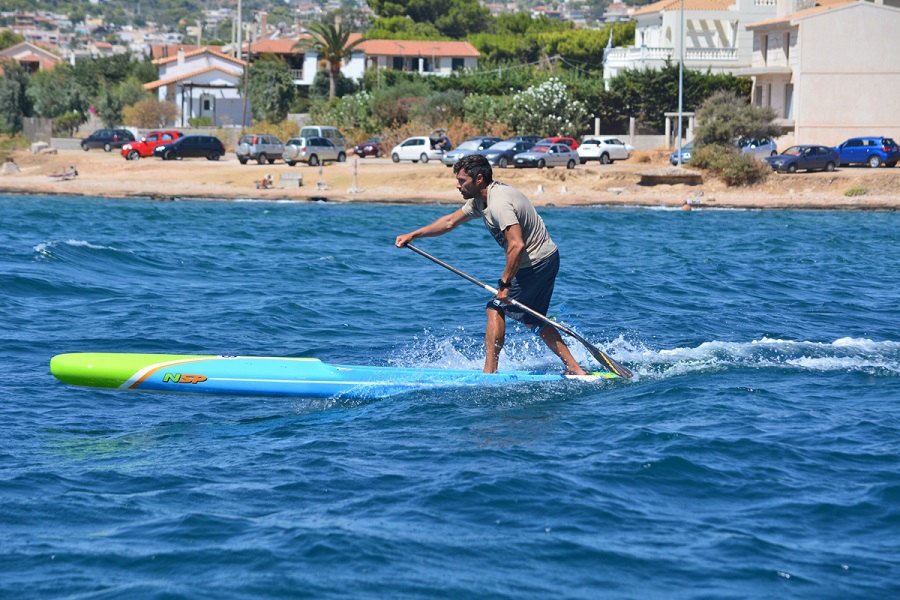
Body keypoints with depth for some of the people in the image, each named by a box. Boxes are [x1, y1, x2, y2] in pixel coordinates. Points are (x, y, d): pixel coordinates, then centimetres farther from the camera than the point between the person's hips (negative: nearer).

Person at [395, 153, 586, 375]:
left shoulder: (499, 204, -25)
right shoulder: (481, 199, 7)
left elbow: (517, 246, -34)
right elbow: (450, 222, 16)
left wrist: (505, 284, -27)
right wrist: (412, 235, 12)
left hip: (535, 263, -10)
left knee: (496, 309, -2)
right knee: (533, 320, 18)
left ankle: (489, 371, 0)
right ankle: (574, 369, 18)